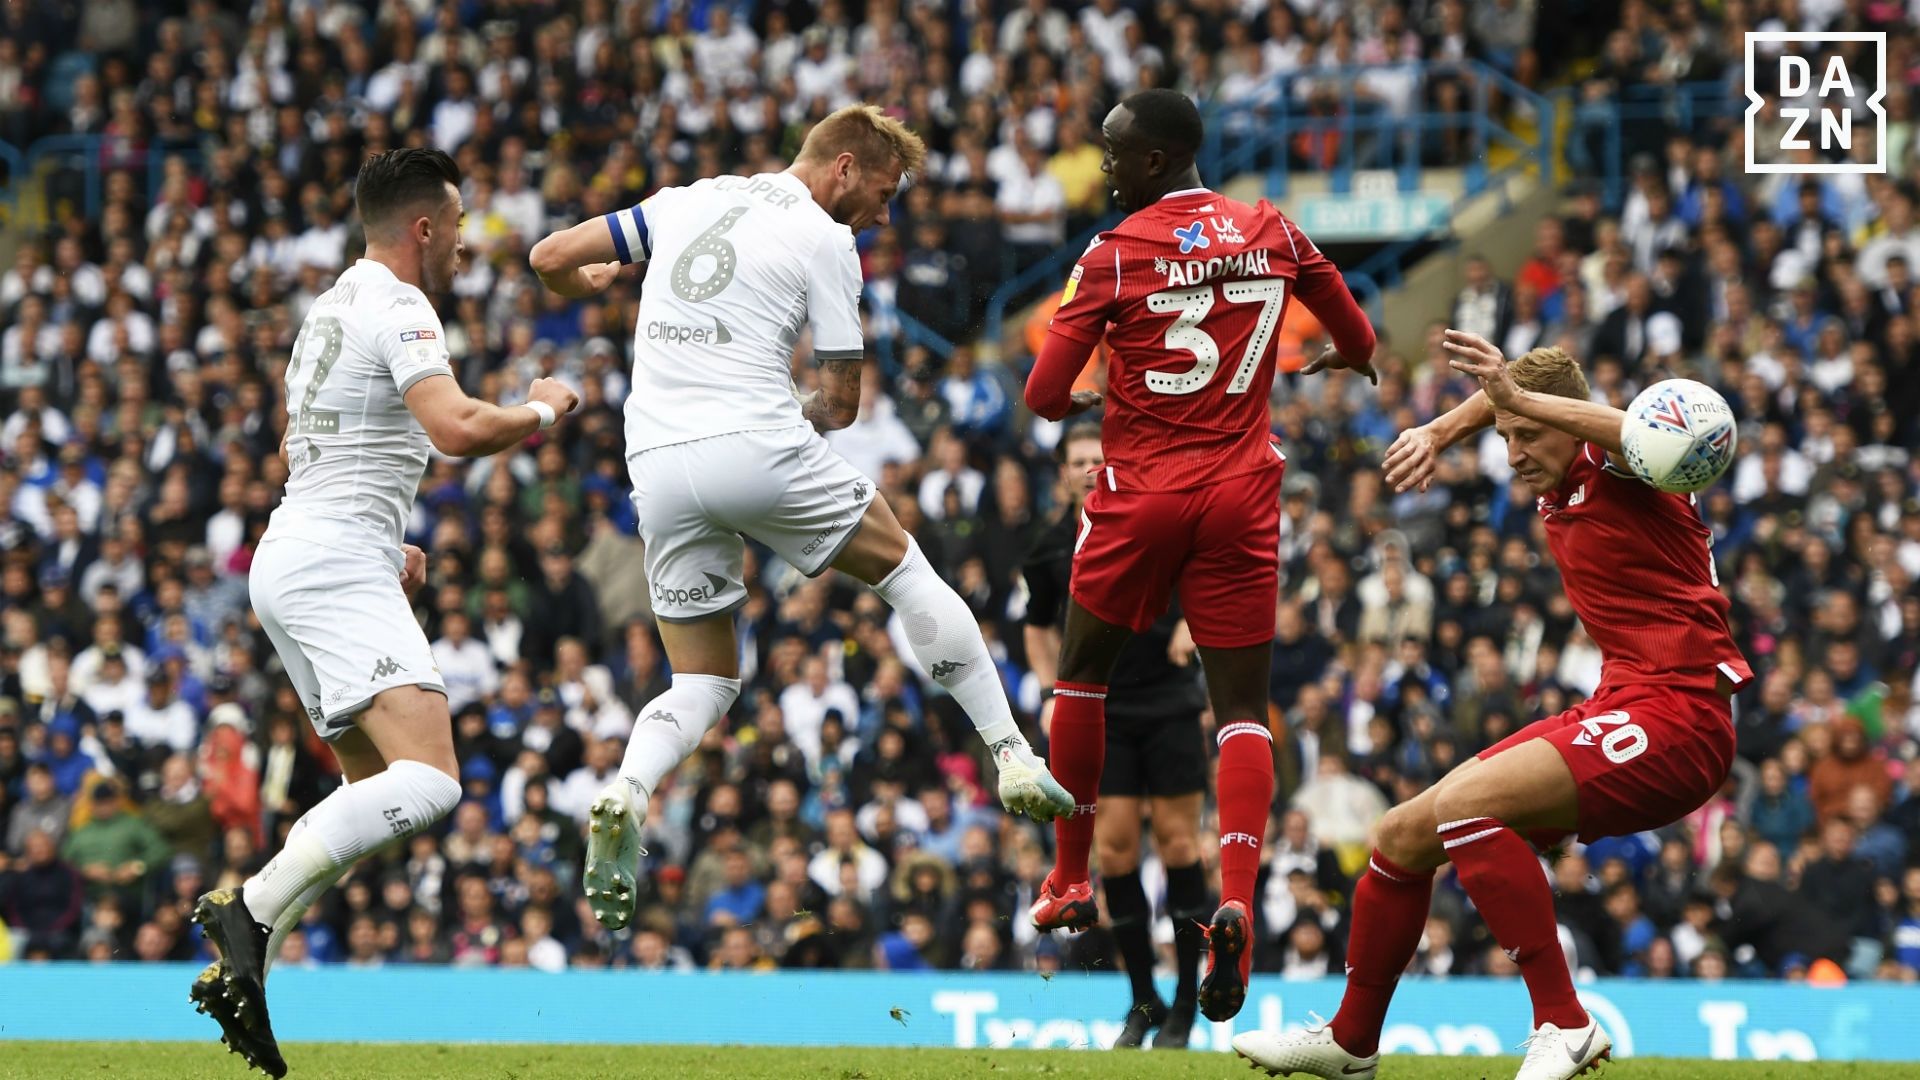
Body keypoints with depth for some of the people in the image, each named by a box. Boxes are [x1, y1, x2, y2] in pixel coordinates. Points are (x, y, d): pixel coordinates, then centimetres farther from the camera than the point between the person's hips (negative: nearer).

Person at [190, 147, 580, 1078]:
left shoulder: (331, 307, 22)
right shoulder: (397, 306, -8)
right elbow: (457, 428, -23)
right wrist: (543, 409, -4)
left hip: (290, 556, 11)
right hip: (336, 570, -11)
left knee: (377, 790, 15)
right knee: (429, 782, -22)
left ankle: (239, 965, 5)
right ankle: (251, 911, -29)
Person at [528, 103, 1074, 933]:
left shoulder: (684, 204, 17)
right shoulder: (824, 242, 3)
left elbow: (550, 257, 18)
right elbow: (841, 401, 4)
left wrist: (585, 282, 41)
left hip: (658, 463, 5)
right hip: (759, 447, -5)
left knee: (705, 683, 13)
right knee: (905, 568, 16)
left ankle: (625, 795, -17)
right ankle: (1013, 761, 10)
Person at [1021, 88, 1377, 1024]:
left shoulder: (1115, 254, -8)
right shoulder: (1272, 234, 4)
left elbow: (1043, 396, -8)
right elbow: (1360, 348, 17)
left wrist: (1087, 400, 16)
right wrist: (1327, 362, 41)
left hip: (1139, 494, -2)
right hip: (1240, 499, 2)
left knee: (1082, 672, 20)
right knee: (1242, 710, 1)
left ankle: (1069, 879, 25)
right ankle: (1235, 899, -21)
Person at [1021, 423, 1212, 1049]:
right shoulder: (1051, 548, 3)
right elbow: (1040, 627, 17)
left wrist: (1193, 618, -16)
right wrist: (1052, 694, 4)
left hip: (1169, 702, -2)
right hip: (1101, 710, 2)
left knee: (1177, 839, -4)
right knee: (1114, 846, -5)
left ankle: (1186, 1003, 4)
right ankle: (1143, 1002, 6)